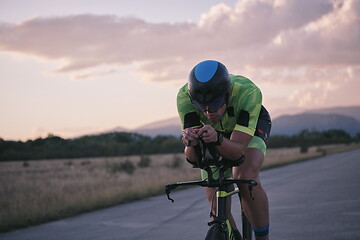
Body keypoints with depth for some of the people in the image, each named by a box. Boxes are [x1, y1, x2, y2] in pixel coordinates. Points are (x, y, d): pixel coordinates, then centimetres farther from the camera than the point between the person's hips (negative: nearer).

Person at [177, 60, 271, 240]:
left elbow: (237, 150, -42)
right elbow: (192, 158, -35)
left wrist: (217, 139, -62)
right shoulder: (185, 96, -35)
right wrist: (190, 143, -57)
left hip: (251, 126, -2)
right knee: (217, 207, -5)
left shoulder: (248, 92, -40)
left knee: (246, 178, -31)